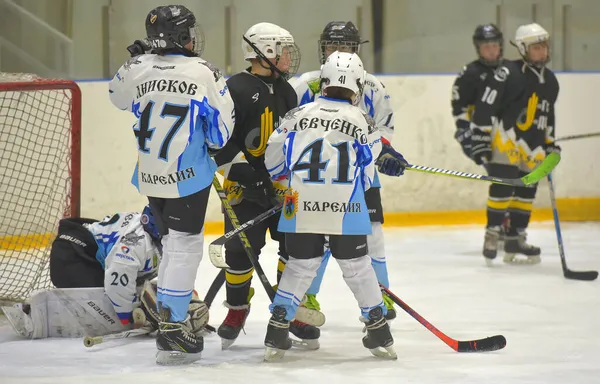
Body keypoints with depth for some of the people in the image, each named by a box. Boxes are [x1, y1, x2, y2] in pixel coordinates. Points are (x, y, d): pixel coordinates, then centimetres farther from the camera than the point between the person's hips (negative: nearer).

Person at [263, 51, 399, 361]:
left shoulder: (298, 115, 8)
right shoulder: (363, 122, 6)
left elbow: (274, 158, 11)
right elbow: (367, 175, 9)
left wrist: (289, 181, 30)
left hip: (301, 206, 1)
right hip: (346, 208, -1)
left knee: (300, 265, 12)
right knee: (356, 265, 11)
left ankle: (277, 334, 7)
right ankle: (379, 333, 15)